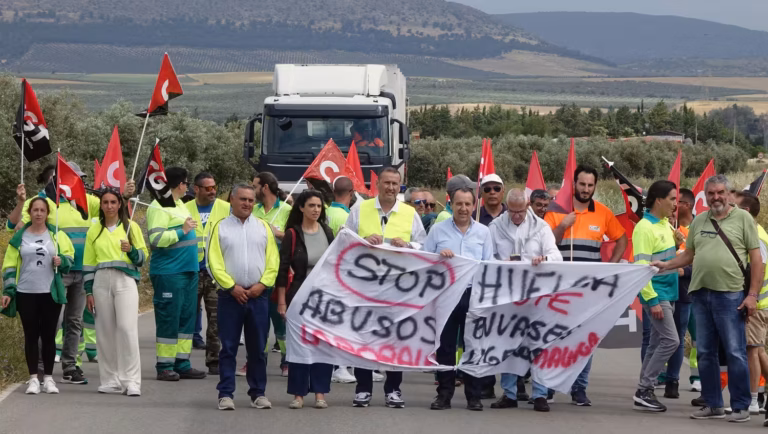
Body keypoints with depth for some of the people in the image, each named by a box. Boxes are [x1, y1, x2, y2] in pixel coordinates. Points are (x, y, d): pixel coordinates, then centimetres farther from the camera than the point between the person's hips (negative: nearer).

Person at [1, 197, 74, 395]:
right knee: (31, 335, 1)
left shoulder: (58, 236, 7)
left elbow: (70, 257, 9)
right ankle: (33, 378, 5)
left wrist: (62, 261, -14)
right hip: (26, 293, 0)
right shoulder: (19, 238, 7)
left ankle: (48, 378, 9)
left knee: (48, 335, 3)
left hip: (51, 293, 0)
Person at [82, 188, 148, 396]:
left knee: (127, 328, -13)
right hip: (101, 281, 3)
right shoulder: (94, 230, 14)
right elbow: (88, 262, 15)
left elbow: (143, 256, 10)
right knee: (105, 331, 0)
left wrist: (131, 250, -12)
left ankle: (131, 380, -14)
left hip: (125, 280, -2)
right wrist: (88, 291, 9)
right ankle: (110, 380, 6)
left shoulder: (131, 227, 8)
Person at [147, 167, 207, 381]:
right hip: (169, 272, -9)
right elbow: (156, 239, -21)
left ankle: (182, 363, 16)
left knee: (186, 317, 10)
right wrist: (182, 231, -19)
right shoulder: (158, 208, -11)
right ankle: (164, 367, -1)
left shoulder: (180, 205, 19)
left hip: (188, 270, 9)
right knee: (169, 318, -6)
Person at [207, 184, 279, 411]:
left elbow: (273, 261, 5)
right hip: (230, 295, -2)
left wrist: (262, 284, -8)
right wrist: (232, 286, -11)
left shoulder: (263, 227, 10)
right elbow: (214, 262, -3)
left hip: (258, 295, 2)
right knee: (228, 348, -1)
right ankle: (225, 394, 1)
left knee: (258, 348, 5)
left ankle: (258, 393, 12)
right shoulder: (221, 227, 4)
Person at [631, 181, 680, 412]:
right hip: (655, 294, -9)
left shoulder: (665, 224, 12)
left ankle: (644, 393, 13)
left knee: (657, 344, 9)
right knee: (671, 341, -13)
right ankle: (644, 391, -9)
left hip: (668, 294, 9)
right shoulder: (645, 228, -15)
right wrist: (653, 300, -21)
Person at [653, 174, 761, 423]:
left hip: (731, 295, -5)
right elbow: (689, 255, 23)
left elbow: (756, 259, -2)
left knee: (735, 353, -4)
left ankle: (740, 407, 4)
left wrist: (753, 295, -8)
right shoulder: (699, 221, 14)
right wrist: (665, 265, 8)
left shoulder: (742, 218, 0)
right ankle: (713, 405, 18)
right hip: (701, 294, 5)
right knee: (705, 353, 9)